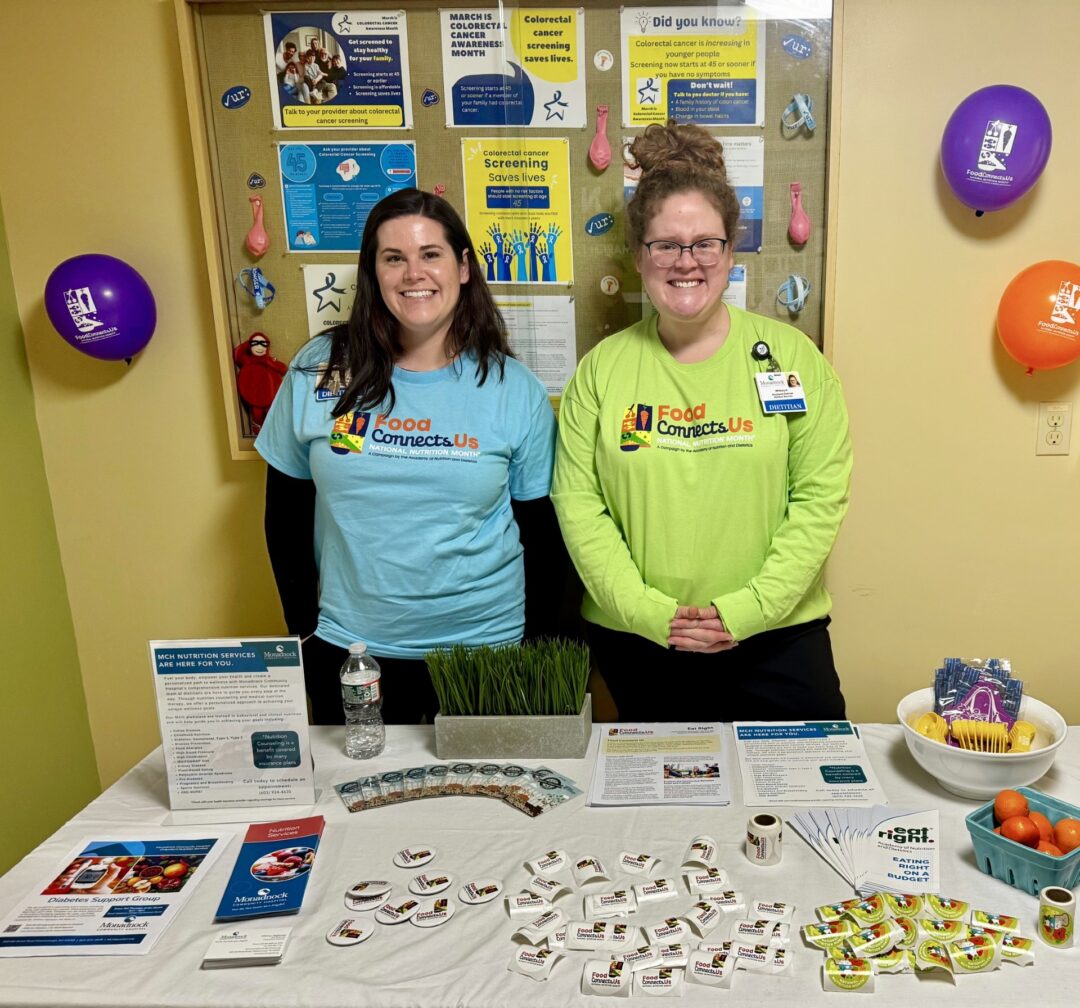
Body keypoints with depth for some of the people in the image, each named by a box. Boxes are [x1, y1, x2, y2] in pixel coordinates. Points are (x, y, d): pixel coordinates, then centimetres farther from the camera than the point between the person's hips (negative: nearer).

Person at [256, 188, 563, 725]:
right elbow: (286, 513, 5)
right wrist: (305, 629, 2)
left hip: (486, 646, 0)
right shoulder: (319, 371, -4)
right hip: (348, 650, 1)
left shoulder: (514, 388, -5)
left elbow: (543, 532, 1)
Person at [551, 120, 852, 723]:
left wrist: (745, 608, -12)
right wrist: (648, 610, -12)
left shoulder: (790, 356, -1)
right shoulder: (603, 367, 1)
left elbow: (821, 496, -4)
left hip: (777, 642, 0)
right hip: (633, 644, 1)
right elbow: (578, 503, -3)